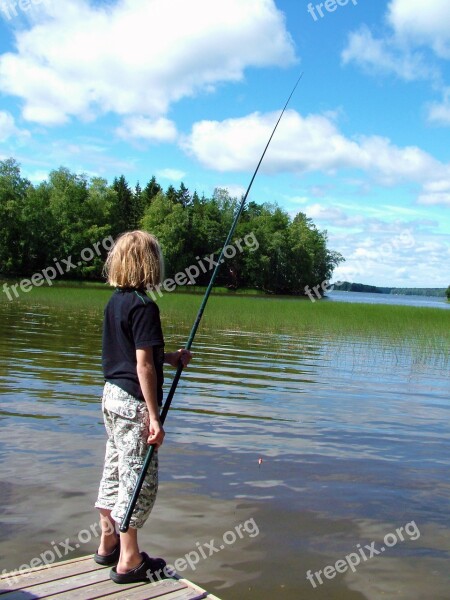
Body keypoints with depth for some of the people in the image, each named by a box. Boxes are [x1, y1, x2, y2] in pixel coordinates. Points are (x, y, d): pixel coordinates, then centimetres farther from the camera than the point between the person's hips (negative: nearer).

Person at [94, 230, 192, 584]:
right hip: (133, 401, -9)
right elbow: (143, 365, -21)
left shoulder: (115, 301, 8)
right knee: (139, 478, 2)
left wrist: (171, 358, 15)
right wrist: (154, 418, -18)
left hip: (111, 395, 9)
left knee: (115, 471, 18)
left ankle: (108, 544, 32)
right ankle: (129, 561, 12)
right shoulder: (143, 306, -18)